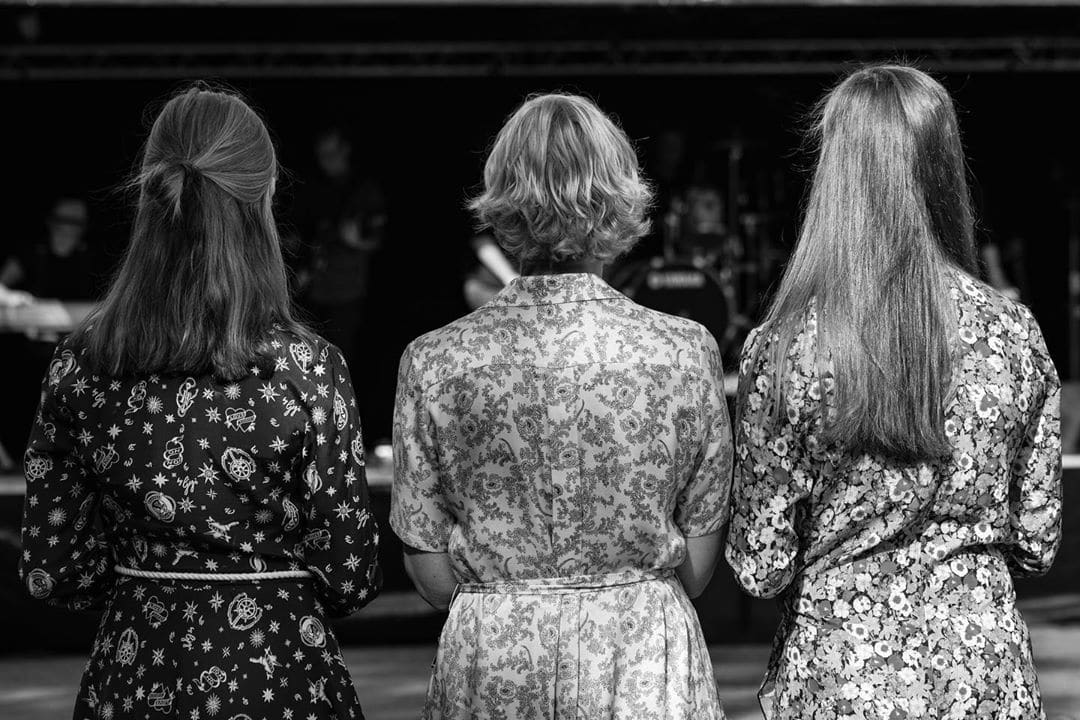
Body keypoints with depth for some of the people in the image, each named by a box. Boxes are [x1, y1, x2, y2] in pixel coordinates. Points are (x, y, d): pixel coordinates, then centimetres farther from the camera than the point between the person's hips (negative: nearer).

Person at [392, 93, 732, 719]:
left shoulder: (435, 362, -8)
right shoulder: (687, 352, -8)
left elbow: (433, 578, -2)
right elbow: (697, 567, 0)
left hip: (489, 667, 1)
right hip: (644, 662, -1)